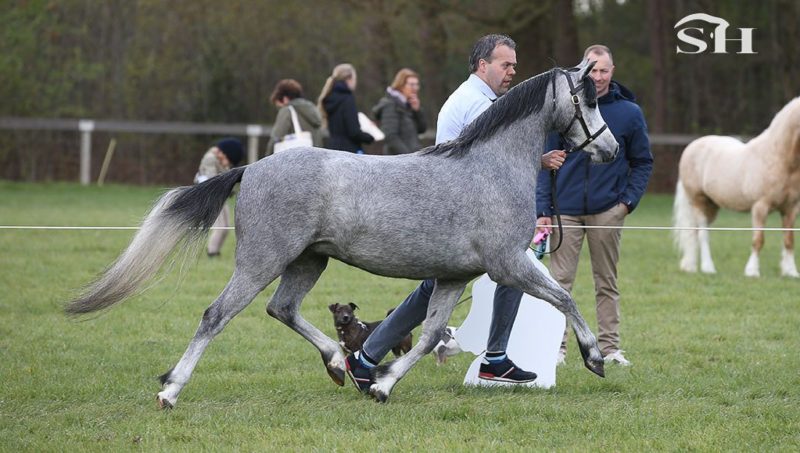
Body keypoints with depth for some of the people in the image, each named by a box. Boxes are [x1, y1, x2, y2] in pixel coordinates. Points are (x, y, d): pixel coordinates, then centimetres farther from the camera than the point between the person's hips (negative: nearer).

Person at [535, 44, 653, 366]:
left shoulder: (629, 112, 3)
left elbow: (642, 161, 12)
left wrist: (629, 200, -2)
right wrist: (543, 210, -3)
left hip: (608, 210, 1)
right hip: (567, 210, 0)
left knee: (607, 282, 8)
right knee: (560, 280, -2)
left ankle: (609, 346, 12)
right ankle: (556, 346, 1)